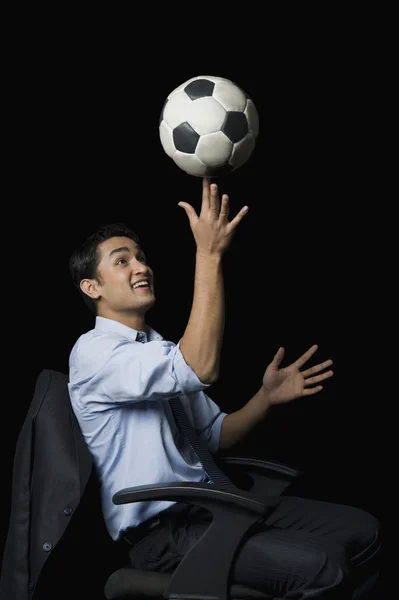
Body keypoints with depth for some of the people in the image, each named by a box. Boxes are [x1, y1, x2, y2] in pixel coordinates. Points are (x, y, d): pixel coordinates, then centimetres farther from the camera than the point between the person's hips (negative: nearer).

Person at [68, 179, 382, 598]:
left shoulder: (161, 351, 18)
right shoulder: (92, 351, -12)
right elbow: (201, 370, -28)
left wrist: (266, 397, 0)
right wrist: (209, 253, -28)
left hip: (208, 502, 9)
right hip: (158, 530, -8)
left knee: (361, 531, -3)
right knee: (318, 566, -26)